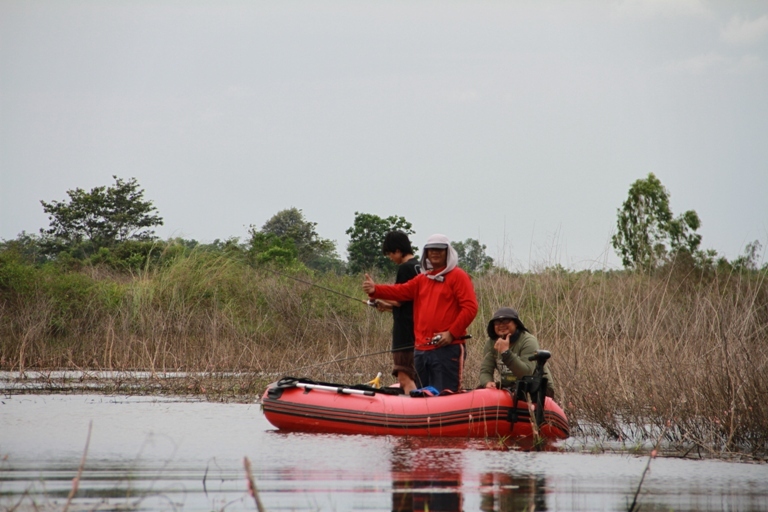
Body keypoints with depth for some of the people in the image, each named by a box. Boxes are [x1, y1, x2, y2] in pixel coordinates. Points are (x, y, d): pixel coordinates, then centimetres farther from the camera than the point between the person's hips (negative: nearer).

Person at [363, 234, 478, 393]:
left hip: (447, 349, -7)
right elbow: (401, 291, 8)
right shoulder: (422, 279, 21)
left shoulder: (457, 276, -1)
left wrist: (451, 333, -14)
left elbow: (470, 307, -9)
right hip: (421, 350, 7)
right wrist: (375, 290, -9)